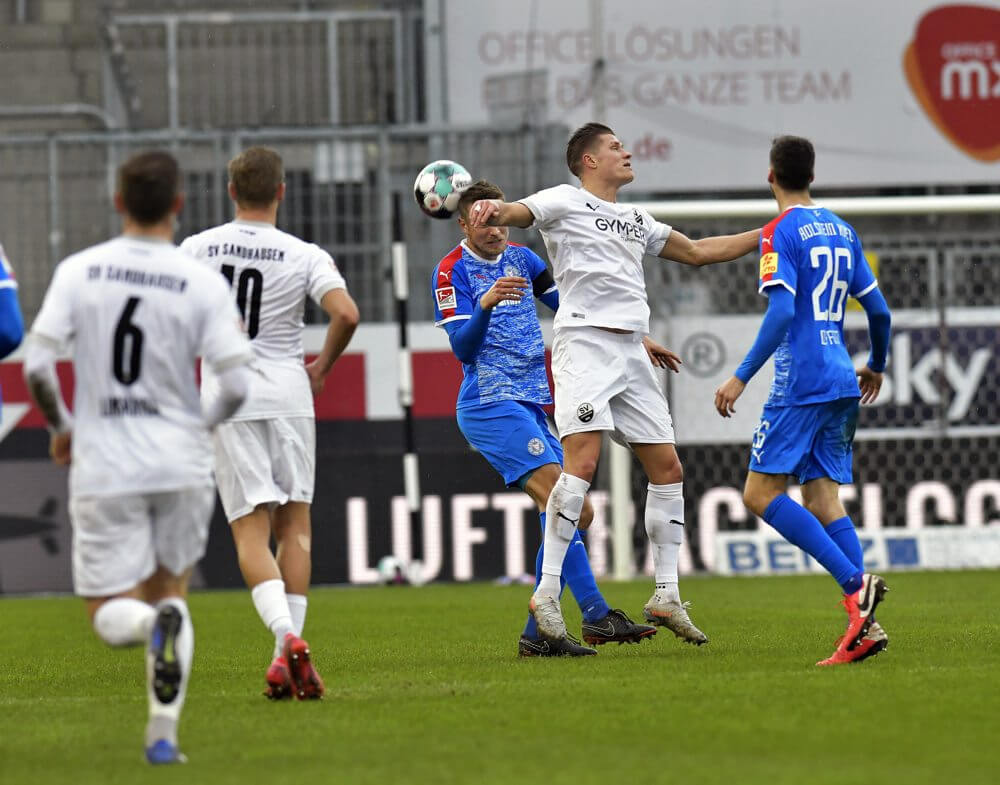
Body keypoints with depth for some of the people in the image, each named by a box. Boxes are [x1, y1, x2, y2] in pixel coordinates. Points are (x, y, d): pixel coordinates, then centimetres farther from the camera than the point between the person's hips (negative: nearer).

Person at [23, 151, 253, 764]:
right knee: (170, 590, 18)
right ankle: (163, 733, 7)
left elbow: (37, 367, -8)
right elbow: (238, 385, -9)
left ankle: (156, 622, -30)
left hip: (104, 467, 0)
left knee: (112, 616, 5)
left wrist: (61, 427, 10)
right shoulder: (203, 283, -6)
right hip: (182, 463, 1)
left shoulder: (78, 271, -3)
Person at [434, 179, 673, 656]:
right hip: (491, 404, -8)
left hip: (532, 406, 8)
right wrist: (485, 304, -31)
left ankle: (536, 635, 2)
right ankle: (596, 616, -29)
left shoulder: (521, 259, 15)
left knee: (575, 514, 0)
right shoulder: (452, 272, -4)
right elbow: (462, 347, -13)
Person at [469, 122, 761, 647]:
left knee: (667, 468, 5)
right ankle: (547, 591, -20)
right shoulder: (566, 202, 4)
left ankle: (666, 597, 12)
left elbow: (698, 251, 35)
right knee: (581, 463, -21)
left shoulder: (636, 221, 25)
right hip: (585, 342, -8)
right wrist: (489, 210, -37)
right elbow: (513, 214, -13)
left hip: (631, 352, 8)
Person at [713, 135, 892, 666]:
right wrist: (876, 366, 35)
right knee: (822, 500, 6)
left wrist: (742, 376, -18)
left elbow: (781, 311, -19)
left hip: (799, 384, -8)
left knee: (761, 494, -5)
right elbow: (878, 310, 18)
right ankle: (864, 625, -7)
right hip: (841, 384, 8)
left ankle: (856, 584, -19)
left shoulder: (781, 232, -7)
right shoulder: (841, 231, 15)